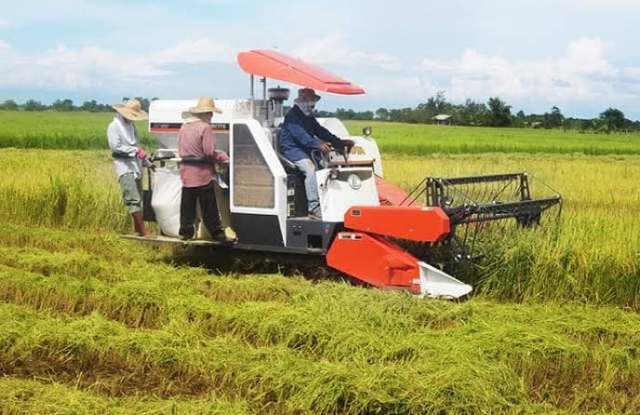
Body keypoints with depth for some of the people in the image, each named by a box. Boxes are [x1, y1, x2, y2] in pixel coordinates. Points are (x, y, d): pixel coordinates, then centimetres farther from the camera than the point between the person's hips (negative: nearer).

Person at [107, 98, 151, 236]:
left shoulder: (131, 125, 19)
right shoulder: (114, 126, -5)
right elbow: (116, 147, -15)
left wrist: (146, 161, 18)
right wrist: (136, 151, -19)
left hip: (136, 167, 8)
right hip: (124, 167, -8)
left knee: (138, 201, 10)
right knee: (133, 200, -16)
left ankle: (138, 231, 17)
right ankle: (143, 232, -20)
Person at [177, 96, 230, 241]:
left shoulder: (184, 126, 11)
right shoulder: (205, 127, -15)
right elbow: (210, 152, -18)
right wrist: (224, 157, -4)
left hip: (186, 172, 7)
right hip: (202, 173, -7)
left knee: (187, 205, 12)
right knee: (209, 207, 0)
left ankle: (185, 231, 15)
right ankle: (217, 233, 6)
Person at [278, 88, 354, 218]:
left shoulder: (309, 117, 18)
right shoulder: (292, 116, -11)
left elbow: (321, 132, 16)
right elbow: (300, 135, -26)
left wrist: (341, 143, 6)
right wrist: (318, 145, -39)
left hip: (305, 150, 9)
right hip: (291, 149, -9)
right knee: (310, 169, -31)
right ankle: (314, 208, -33)